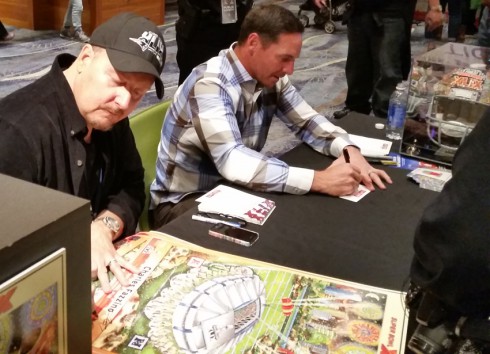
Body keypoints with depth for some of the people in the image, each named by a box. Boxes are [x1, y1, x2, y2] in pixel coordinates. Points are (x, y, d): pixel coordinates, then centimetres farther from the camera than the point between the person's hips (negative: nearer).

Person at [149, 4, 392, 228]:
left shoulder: (270, 78, -4)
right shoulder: (210, 84, -27)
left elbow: (306, 121, 6)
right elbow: (231, 161, -38)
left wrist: (348, 150, -16)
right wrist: (319, 180, -40)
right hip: (183, 200, -7)